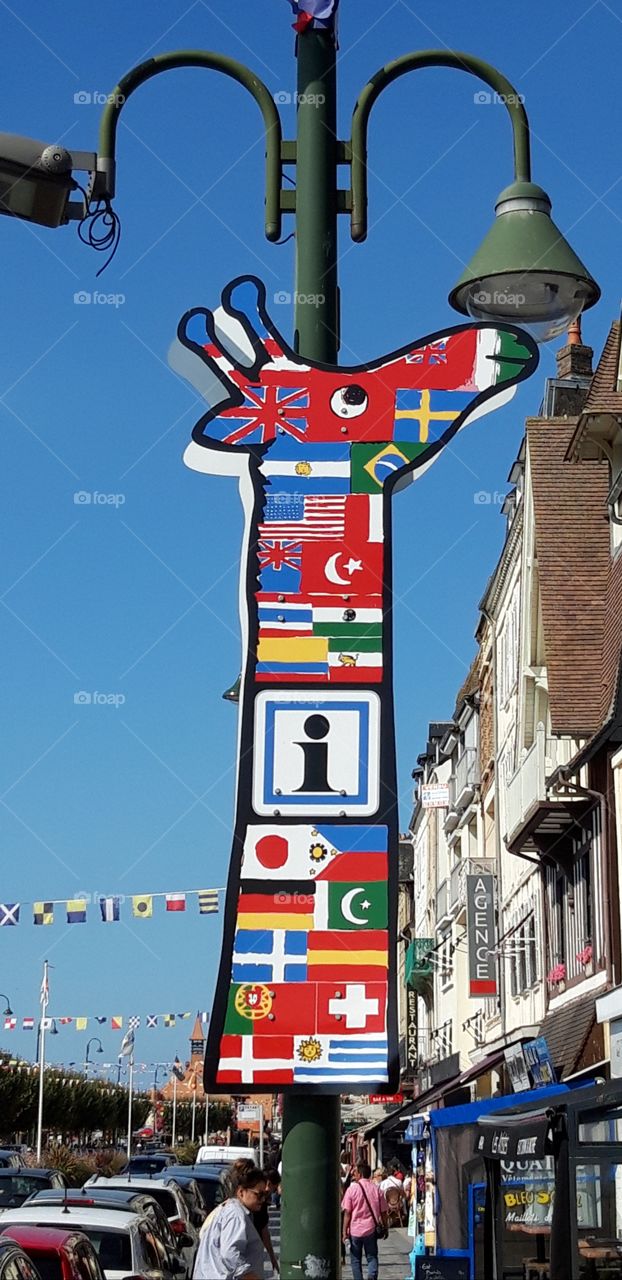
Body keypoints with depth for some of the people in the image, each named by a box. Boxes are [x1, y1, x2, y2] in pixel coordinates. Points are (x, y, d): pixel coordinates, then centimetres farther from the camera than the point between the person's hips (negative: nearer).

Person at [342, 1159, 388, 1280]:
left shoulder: (352, 1188, -8)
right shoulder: (377, 1189, -1)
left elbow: (347, 1212, -9)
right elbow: (383, 1212, 3)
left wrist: (344, 1231, -4)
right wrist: (385, 1228, 16)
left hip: (355, 1229, -2)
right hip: (371, 1229, 2)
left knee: (355, 1260, 12)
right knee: (372, 1257, 9)